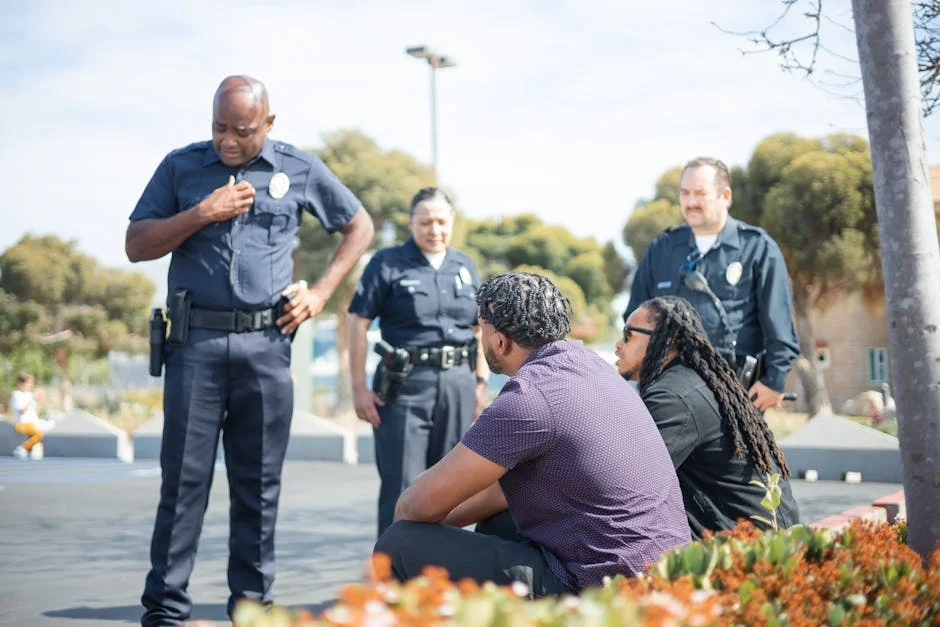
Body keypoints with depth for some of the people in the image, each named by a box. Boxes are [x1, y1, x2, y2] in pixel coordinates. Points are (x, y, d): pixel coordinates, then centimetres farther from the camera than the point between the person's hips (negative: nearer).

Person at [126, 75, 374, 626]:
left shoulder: (301, 170, 9)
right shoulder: (182, 166, 9)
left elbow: (360, 226, 19)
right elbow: (137, 246, 6)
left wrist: (320, 293, 8)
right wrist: (202, 214, -8)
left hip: (266, 344, 1)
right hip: (195, 339, 0)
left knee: (259, 481, 6)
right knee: (184, 476, -1)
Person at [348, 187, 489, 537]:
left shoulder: (465, 268, 14)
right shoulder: (388, 265, -1)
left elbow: (481, 330, 19)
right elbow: (358, 324, -5)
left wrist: (482, 384, 11)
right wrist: (359, 388, -10)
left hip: (458, 386, 5)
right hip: (405, 386, -5)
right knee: (402, 485, -4)